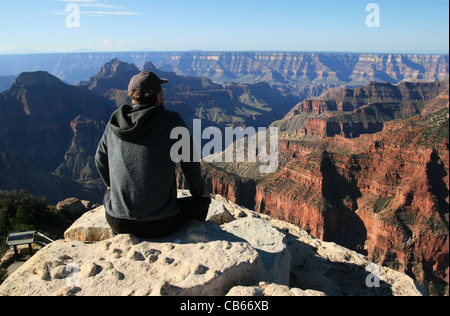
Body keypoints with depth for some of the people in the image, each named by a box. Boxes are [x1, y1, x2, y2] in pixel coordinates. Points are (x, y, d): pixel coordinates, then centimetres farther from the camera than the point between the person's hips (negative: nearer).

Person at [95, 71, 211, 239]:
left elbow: (101, 160, 16)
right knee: (203, 200, 24)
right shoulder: (172, 121, -9)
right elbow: (190, 162, -1)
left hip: (118, 223, 4)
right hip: (159, 226, -3)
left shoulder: (115, 122, 2)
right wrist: (199, 192, 19)